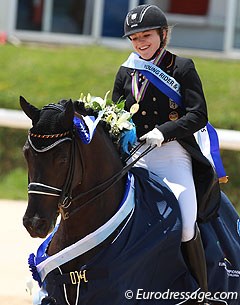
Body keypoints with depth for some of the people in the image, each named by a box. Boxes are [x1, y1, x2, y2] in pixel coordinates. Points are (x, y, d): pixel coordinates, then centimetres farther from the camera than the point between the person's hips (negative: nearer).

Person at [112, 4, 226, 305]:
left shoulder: (182, 67, 4)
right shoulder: (126, 72, 16)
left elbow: (198, 116, -5)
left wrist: (164, 131, -18)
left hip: (173, 153, -4)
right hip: (133, 156, 4)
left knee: (186, 227, -18)